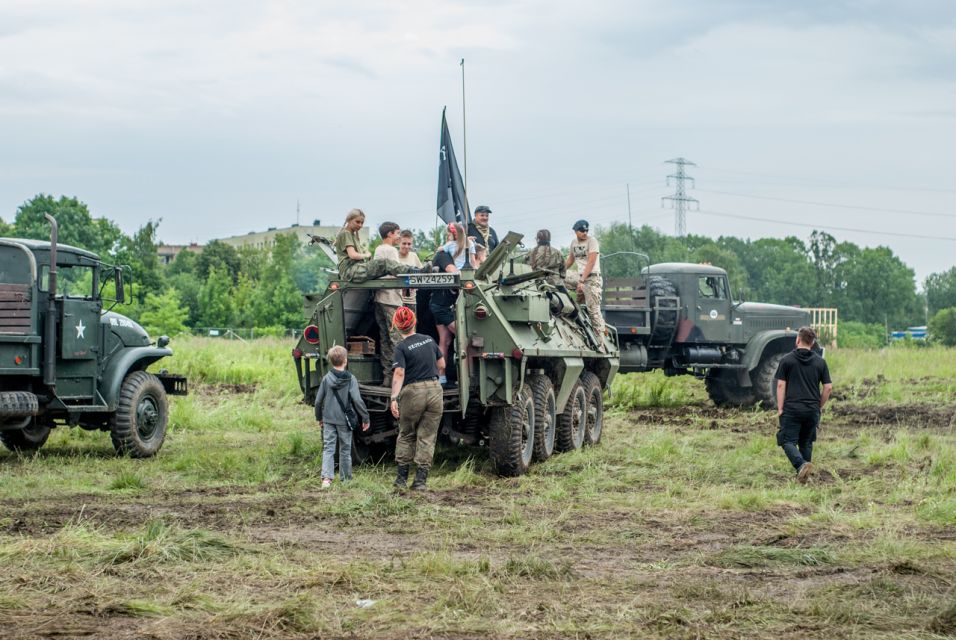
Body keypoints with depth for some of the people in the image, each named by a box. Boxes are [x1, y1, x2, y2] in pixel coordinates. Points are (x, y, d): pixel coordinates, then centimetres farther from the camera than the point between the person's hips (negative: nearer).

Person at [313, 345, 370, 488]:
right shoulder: (350, 379, -9)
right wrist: (365, 417, -4)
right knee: (345, 449, 12)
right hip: (344, 420, -1)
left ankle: (326, 477, -15)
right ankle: (346, 478, 21)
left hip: (328, 419, 1)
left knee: (328, 448, 1)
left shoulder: (326, 379, -1)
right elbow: (357, 400, -13)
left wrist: (319, 417, 20)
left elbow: (318, 401, 5)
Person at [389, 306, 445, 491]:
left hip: (413, 392, -3)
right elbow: (441, 365, 17)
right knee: (427, 437, 5)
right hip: (434, 390, 3)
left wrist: (394, 398, -24)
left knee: (406, 435, 14)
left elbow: (399, 374, -19)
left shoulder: (402, 348, -8)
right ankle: (421, 480, 0)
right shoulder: (429, 340, 7)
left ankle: (402, 478, 15)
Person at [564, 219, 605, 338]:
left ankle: (600, 340, -10)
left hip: (592, 278, -7)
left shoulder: (592, 241, -11)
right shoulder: (574, 242, 9)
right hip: (579, 276, 7)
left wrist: (582, 281, -24)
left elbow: (591, 263, -18)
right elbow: (570, 260, 24)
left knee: (593, 309, -11)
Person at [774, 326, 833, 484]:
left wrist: (780, 408, -2)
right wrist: (819, 406, 14)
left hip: (792, 409, -3)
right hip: (812, 410, 3)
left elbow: (781, 385, -5)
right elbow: (828, 388, 3)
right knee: (806, 443, 17)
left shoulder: (787, 360, -1)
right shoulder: (820, 362, 6)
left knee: (788, 441, -2)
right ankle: (803, 475, 18)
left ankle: (801, 465, -27)